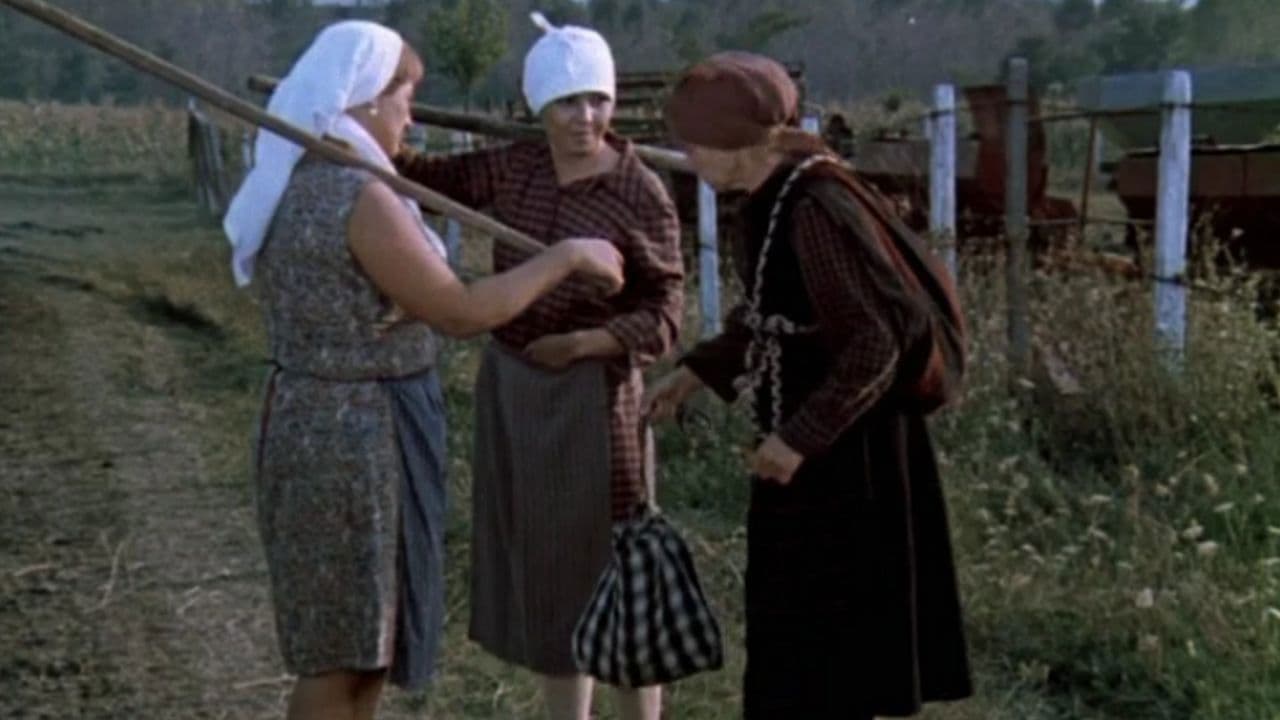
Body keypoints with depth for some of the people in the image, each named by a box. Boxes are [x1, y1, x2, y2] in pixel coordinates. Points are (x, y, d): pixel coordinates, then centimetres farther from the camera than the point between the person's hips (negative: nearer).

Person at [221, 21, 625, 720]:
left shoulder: (291, 186, 7)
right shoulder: (358, 198, -21)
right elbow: (461, 312, -19)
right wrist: (567, 256, -9)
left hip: (313, 424, 10)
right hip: (355, 436, -10)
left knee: (362, 640, 20)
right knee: (341, 654, 3)